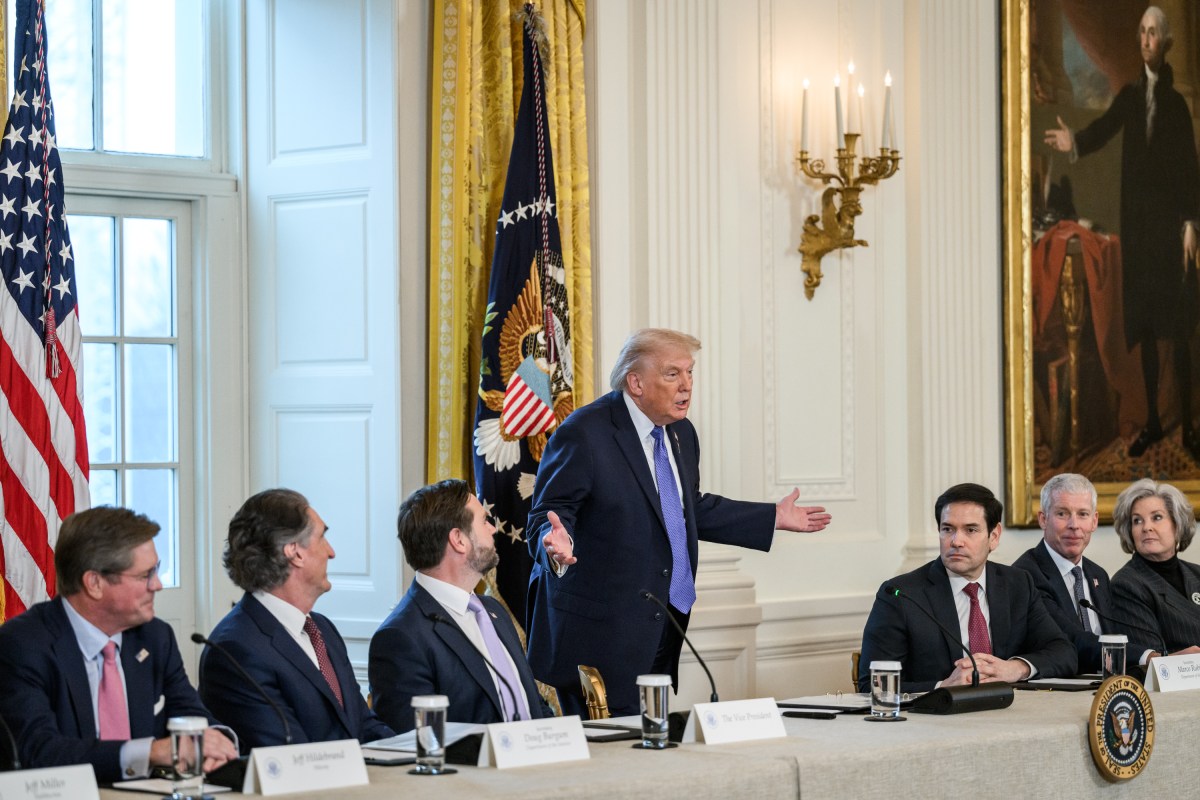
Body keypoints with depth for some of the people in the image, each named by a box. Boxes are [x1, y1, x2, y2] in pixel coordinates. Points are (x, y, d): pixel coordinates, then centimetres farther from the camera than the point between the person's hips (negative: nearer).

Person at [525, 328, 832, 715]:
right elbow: (547, 516, -13)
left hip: (664, 626, 8)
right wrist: (558, 543, -37)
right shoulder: (583, 434, -14)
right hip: (601, 632, -8)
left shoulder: (681, 433, 12)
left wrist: (774, 518, 23)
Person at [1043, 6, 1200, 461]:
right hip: (1137, 222, 4)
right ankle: (1152, 420, 15)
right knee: (1144, 325, 8)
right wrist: (1074, 143, -25)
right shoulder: (1129, 96, 10)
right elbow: (1104, 129, -4)